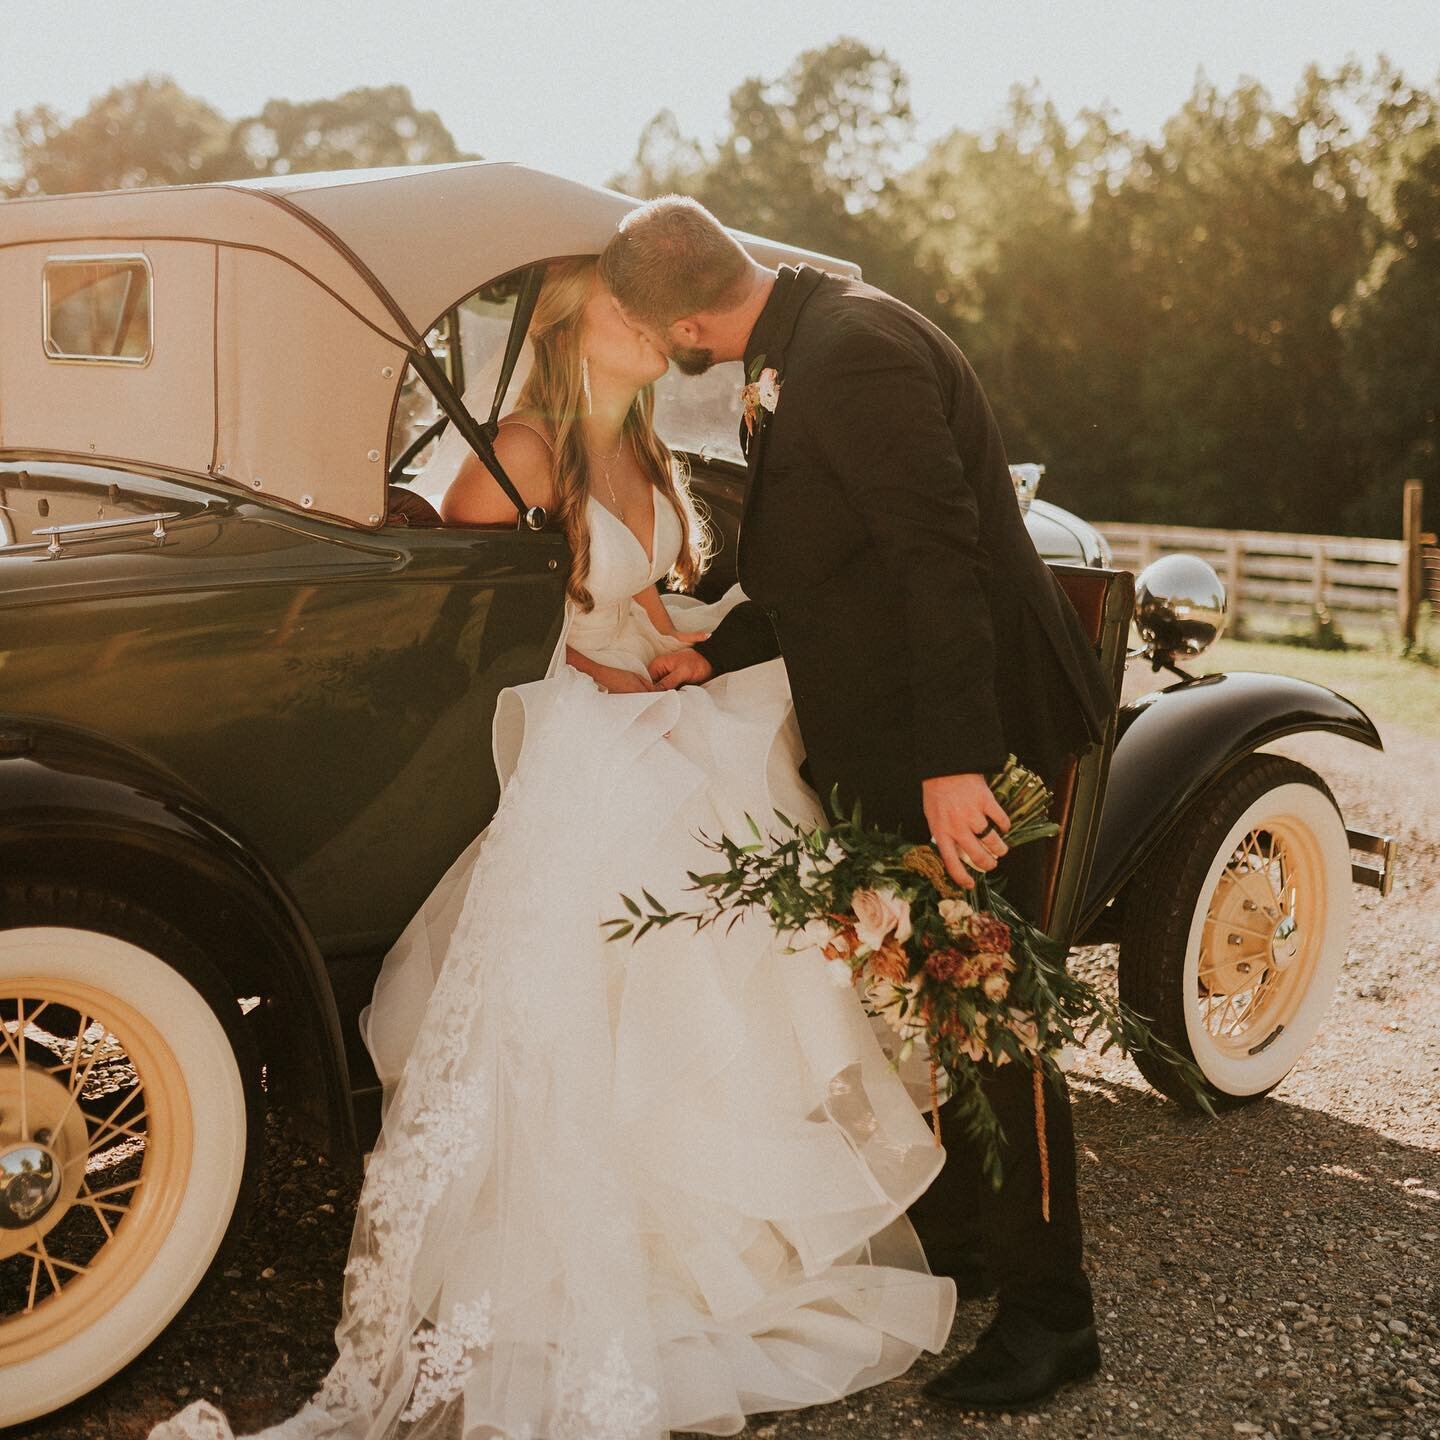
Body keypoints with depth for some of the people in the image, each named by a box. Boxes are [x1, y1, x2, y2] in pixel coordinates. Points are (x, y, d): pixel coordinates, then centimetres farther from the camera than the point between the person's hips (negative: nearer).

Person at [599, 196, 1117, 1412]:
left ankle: (1049, 1310, 14)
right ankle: (951, 1239, 37)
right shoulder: (797, 352, 11)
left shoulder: (852, 349, -20)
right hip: (896, 735, 10)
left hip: (971, 730, -10)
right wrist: (715, 654, 12)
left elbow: (941, 552, -26)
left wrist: (956, 763, -29)